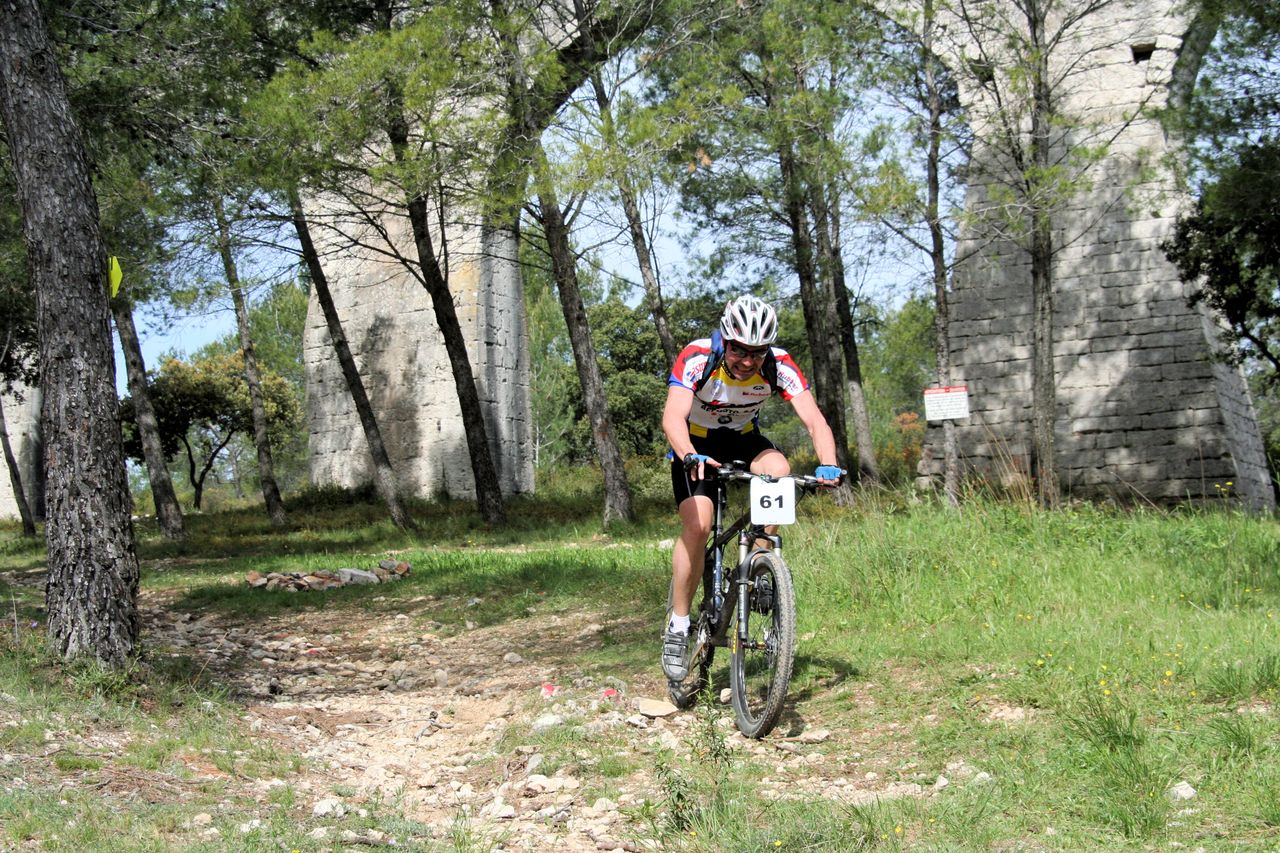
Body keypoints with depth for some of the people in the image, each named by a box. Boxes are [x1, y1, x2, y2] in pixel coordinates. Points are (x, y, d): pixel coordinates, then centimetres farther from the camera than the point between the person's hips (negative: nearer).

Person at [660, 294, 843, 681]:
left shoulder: (779, 365, -25)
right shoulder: (697, 358, -31)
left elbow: (814, 420, -30)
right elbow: (673, 417, -43)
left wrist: (828, 465, -49)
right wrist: (690, 456, -63)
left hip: (742, 438, 2)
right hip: (696, 443, -2)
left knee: (778, 469, -30)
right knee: (697, 526, -22)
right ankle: (678, 626, -8)